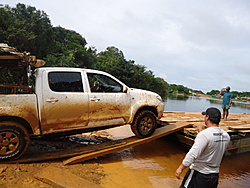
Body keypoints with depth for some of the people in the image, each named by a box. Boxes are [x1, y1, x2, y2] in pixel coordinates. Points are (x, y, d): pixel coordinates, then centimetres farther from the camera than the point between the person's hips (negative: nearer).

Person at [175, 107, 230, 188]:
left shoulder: (205, 134, -22)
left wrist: (180, 168, -17)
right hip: (215, 175, 7)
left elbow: (193, 154, -25)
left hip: (199, 173, -7)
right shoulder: (226, 136, 0)